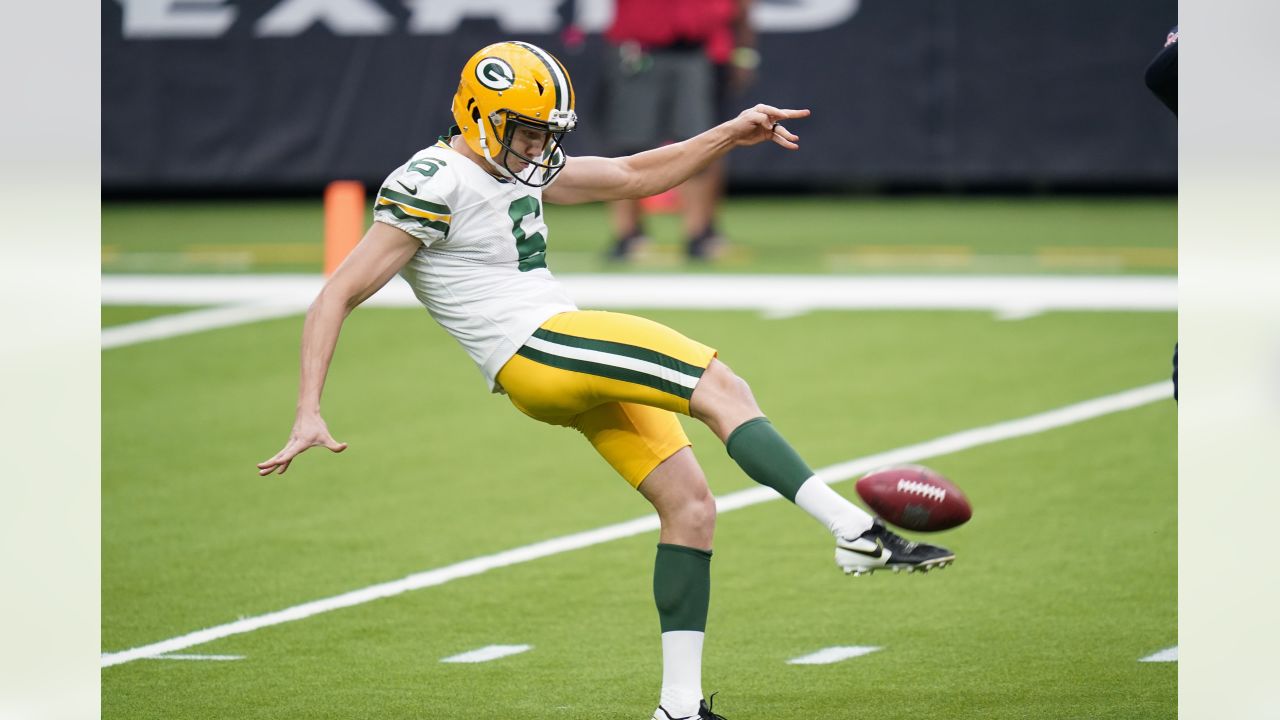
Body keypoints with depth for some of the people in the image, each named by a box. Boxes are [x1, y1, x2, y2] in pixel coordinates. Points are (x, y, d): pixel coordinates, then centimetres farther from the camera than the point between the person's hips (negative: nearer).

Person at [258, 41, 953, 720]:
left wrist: (729, 135, 14)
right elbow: (336, 298, -13)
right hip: (536, 350, -10)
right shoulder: (433, 187, -11)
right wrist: (309, 414, -20)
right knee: (722, 391, -16)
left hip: (577, 358, 10)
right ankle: (858, 532, -23)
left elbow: (633, 176, 26)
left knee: (688, 505, 4)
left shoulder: (516, 168, 17)